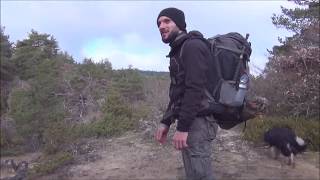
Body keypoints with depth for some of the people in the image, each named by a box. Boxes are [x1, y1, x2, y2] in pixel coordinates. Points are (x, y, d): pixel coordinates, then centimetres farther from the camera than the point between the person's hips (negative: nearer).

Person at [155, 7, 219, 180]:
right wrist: (165, 122, 16)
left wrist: (182, 127, -22)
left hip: (198, 120, -10)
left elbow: (195, 89, -20)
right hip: (190, 120, 10)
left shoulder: (193, 46, -10)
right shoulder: (178, 51, 21)